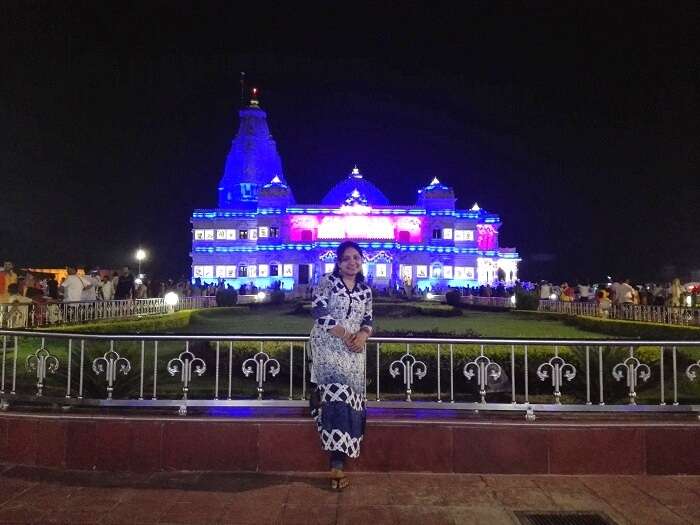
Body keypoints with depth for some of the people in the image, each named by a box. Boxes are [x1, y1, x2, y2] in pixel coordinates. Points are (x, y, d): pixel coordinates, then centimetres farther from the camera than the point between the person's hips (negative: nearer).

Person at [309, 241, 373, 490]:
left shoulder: (365, 290, 12)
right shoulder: (327, 281, -1)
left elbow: (368, 320, 14)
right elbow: (318, 311, -10)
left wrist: (362, 335, -10)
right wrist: (343, 333, -16)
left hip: (353, 351, 5)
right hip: (328, 346, -5)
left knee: (348, 398, 3)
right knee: (337, 395, -17)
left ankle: (338, 458, 20)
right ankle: (338, 463, -13)